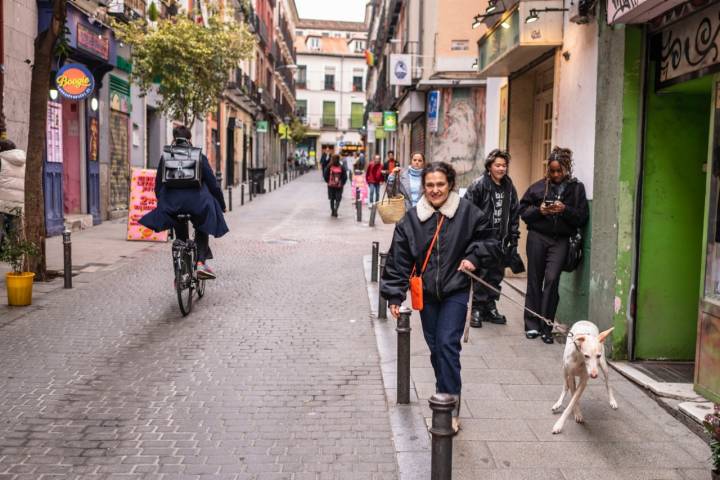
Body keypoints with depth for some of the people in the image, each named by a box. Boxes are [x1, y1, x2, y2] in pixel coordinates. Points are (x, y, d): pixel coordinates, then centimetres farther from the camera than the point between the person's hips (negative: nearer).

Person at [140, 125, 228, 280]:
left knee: (181, 236, 22)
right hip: (197, 203, -2)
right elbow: (212, 183, 5)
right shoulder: (199, 157, 5)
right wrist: (221, 204, 13)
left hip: (171, 205, 2)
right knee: (202, 231, 22)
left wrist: (161, 202, 29)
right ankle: (201, 262, 3)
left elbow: (158, 184, 14)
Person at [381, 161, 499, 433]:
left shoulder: (467, 212, -8)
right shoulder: (412, 219, -4)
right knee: (435, 347, 12)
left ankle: (451, 409, -1)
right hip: (426, 293, 3)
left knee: (448, 345, -10)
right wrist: (394, 295, -4)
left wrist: (474, 258, -12)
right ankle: (444, 398, 32)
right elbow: (398, 259, -1)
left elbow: (488, 241, 7)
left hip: (456, 291, -3)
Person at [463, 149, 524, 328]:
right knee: (480, 275, 0)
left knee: (496, 275, 11)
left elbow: (514, 214, 15)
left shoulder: (509, 187, 10)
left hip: (500, 240, 6)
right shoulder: (478, 185, -8)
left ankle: (490, 307, 24)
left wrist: (513, 238, 12)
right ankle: (477, 309, 11)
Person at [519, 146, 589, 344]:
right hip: (537, 237, 2)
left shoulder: (576, 188, 5)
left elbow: (582, 217, 1)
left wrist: (565, 210, -15)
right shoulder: (538, 186, 8)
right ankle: (532, 326, 14)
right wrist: (539, 211, -10)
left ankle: (546, 328, -4)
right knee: (535, 280, 4)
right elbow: (523, 210, 8)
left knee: (552, 279, -13)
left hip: (560, 240, -1)